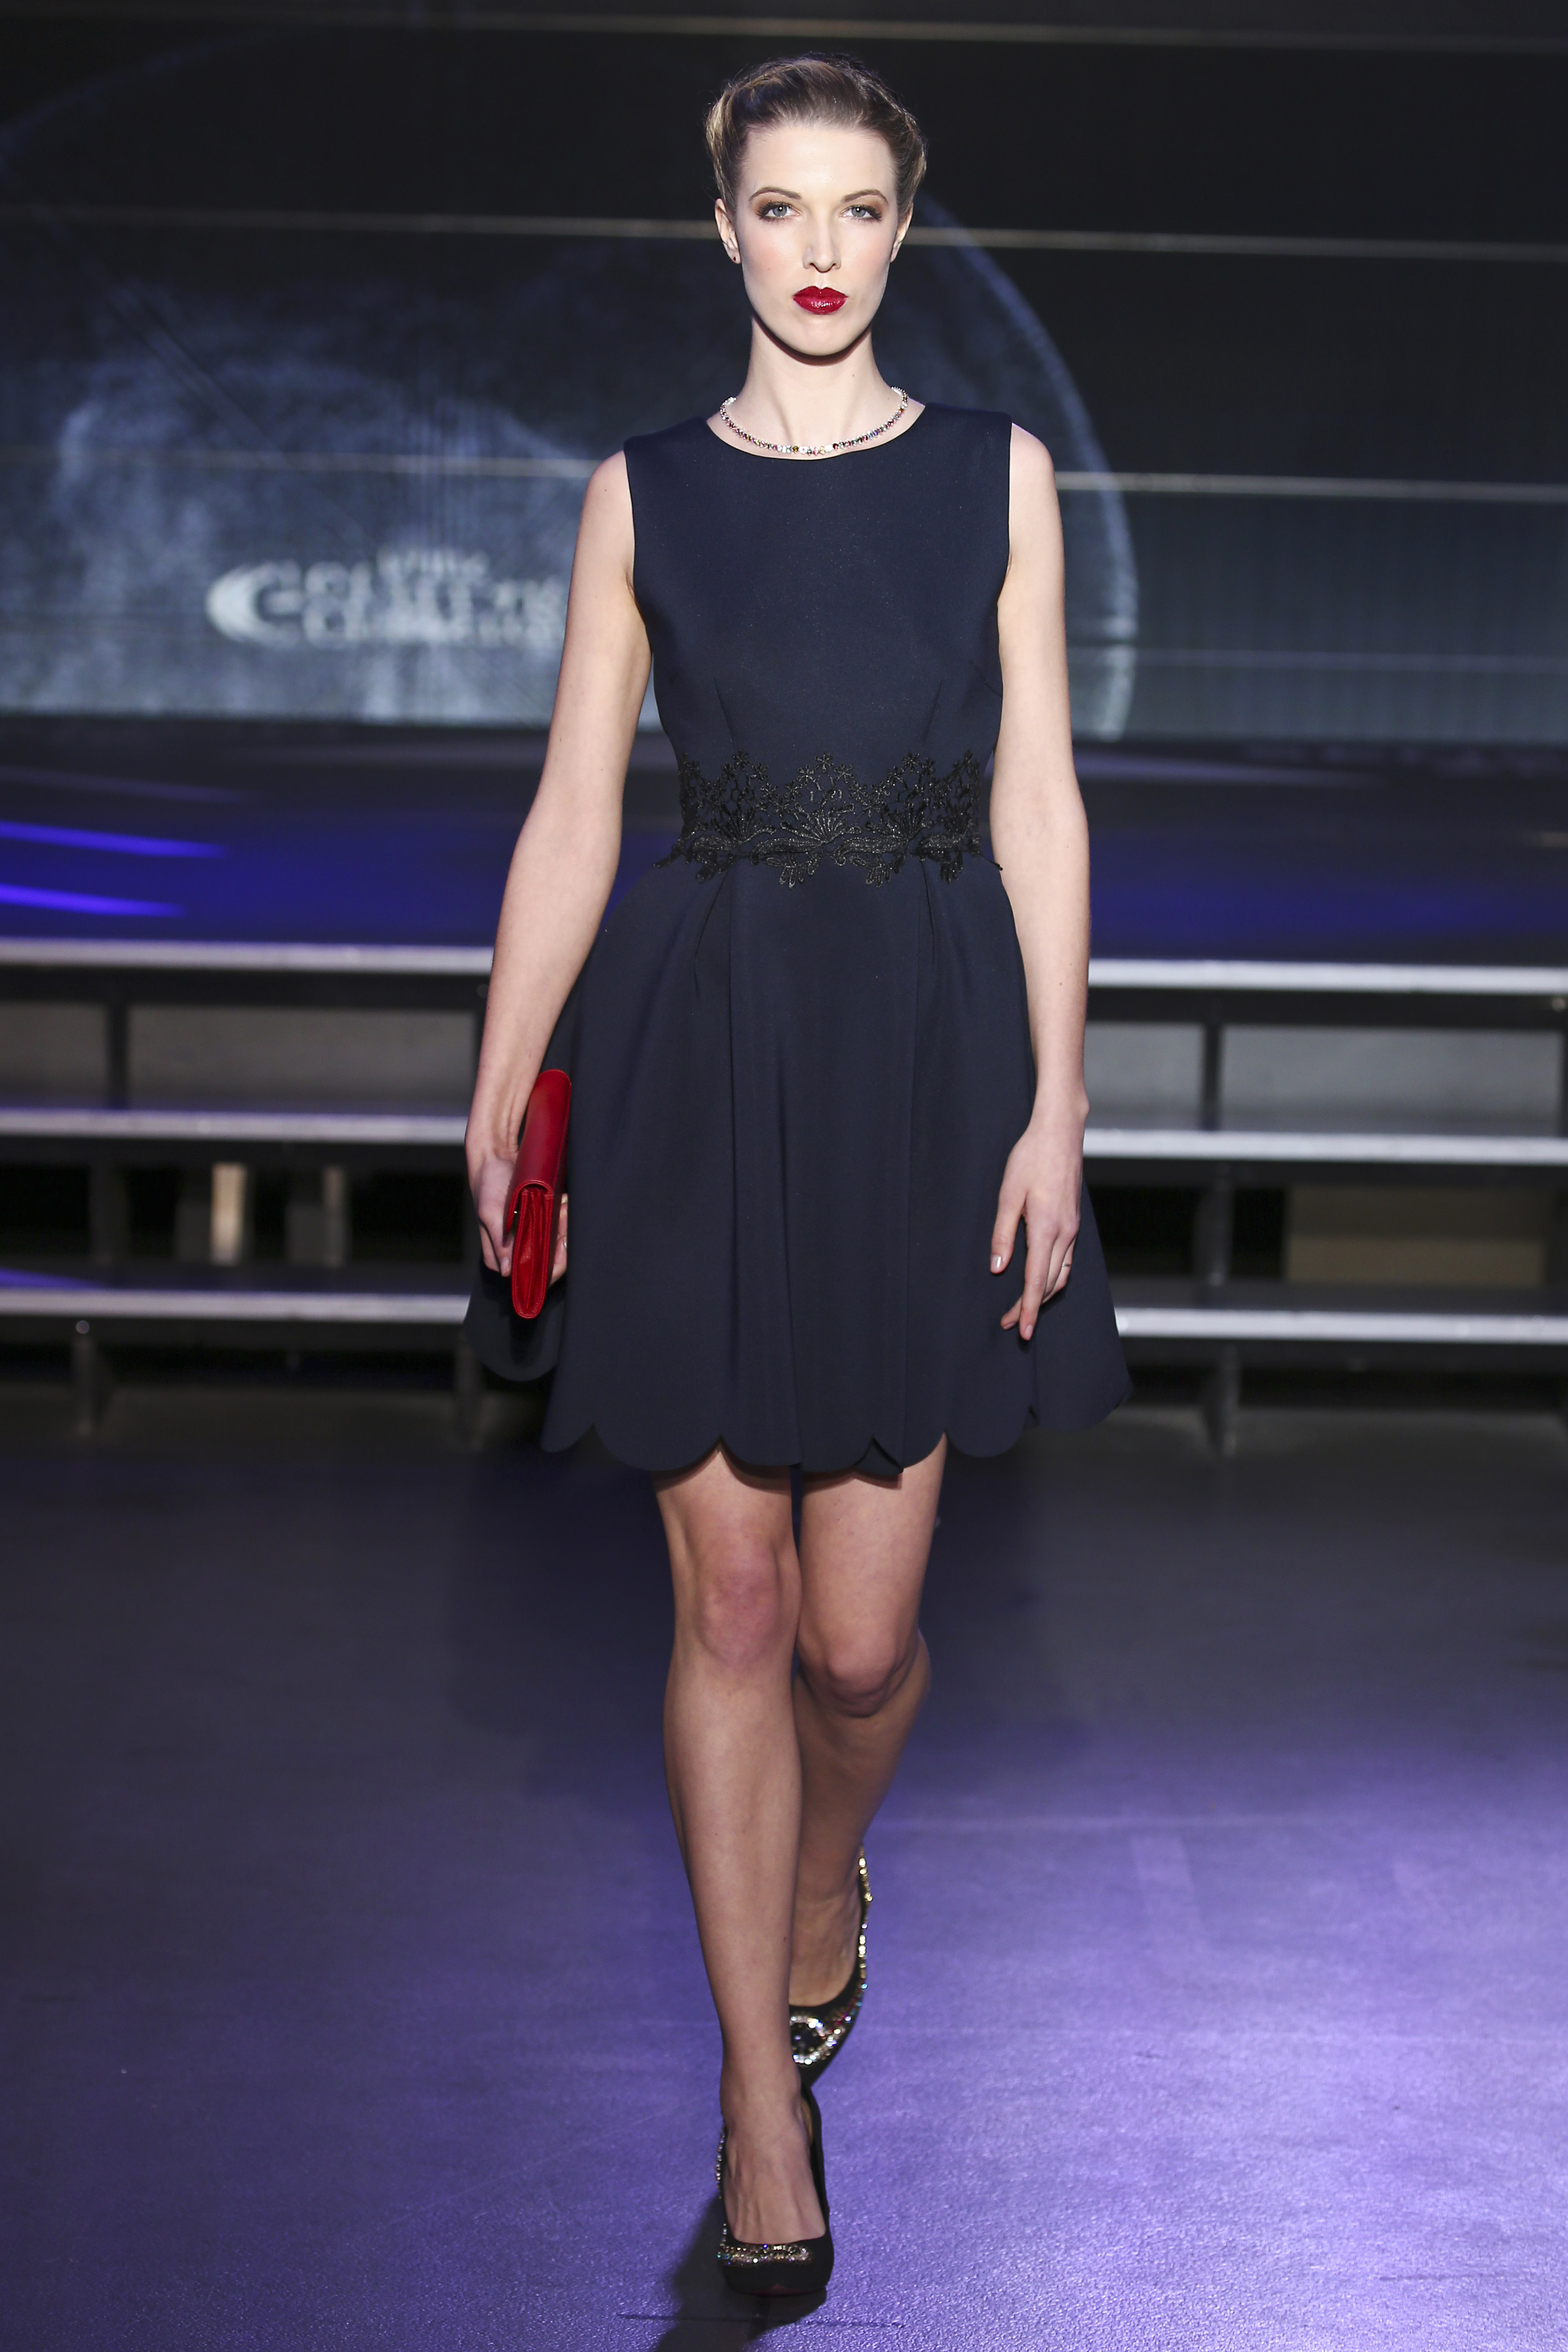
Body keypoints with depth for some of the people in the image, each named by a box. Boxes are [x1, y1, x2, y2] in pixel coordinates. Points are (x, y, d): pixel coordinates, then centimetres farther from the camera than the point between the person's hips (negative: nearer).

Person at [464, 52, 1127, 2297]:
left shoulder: (994, 473, 5)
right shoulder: (643, 493, 6)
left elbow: (1039, 802, 2)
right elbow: (573, 815, 6)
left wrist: (1056, 1105, -5)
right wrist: (496, 1110, 1)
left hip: (929, 1050, 0)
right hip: (700, 1049, 0)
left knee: (862, 1628, 1)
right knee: (733, 1599, 2)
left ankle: (828, 1874, 36)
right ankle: (765, 2088, 16)